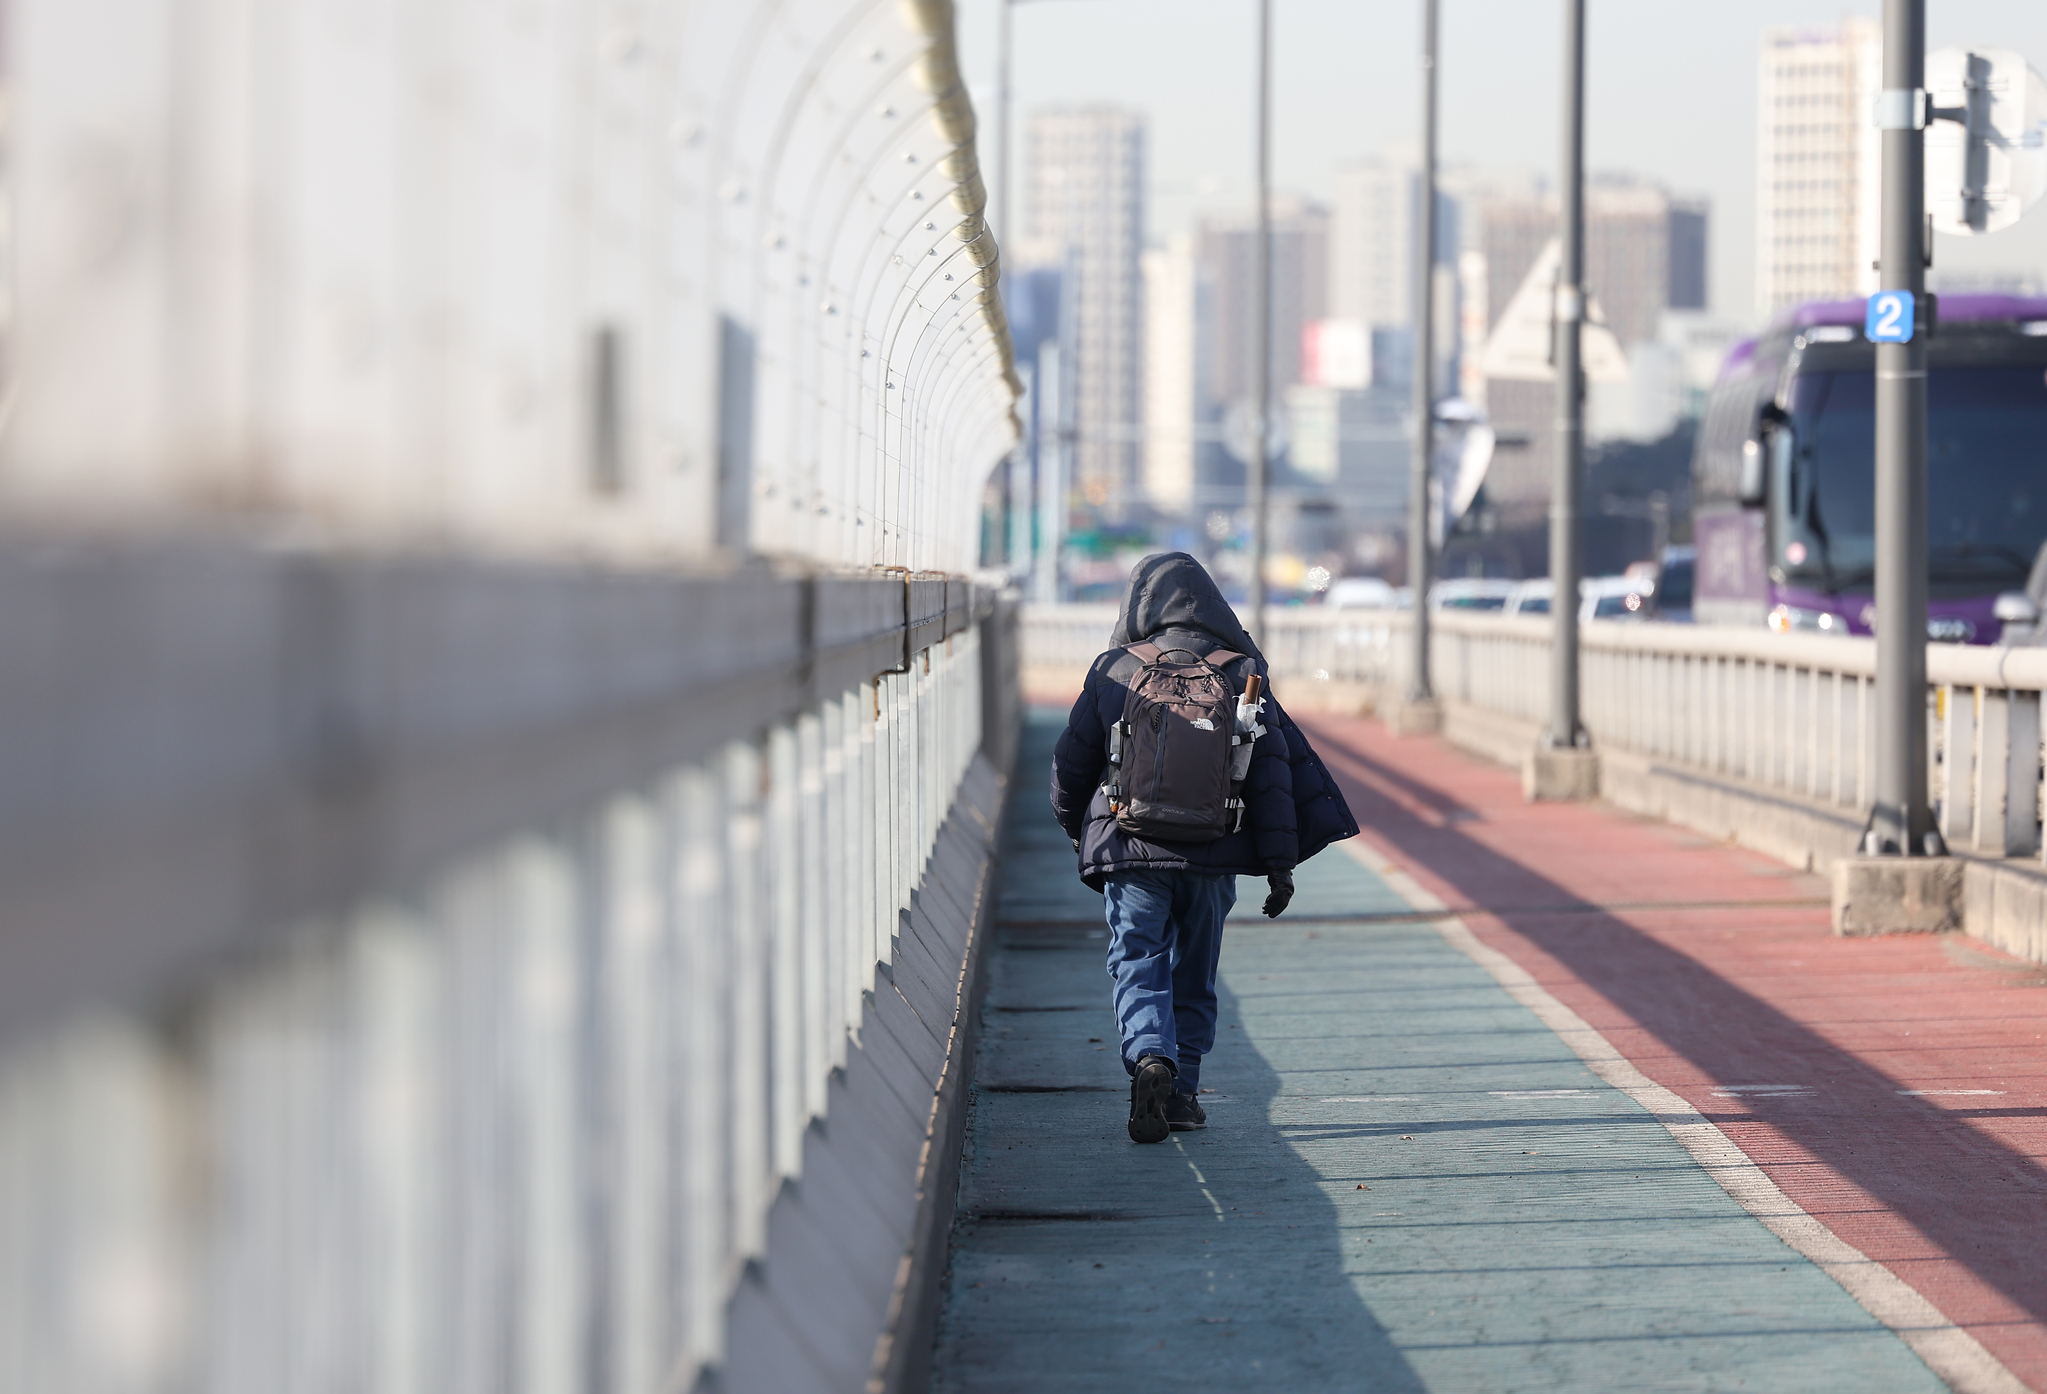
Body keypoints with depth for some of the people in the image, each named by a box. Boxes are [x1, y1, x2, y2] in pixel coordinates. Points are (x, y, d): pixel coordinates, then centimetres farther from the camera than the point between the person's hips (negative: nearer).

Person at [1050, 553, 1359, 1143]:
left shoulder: (1113, 672, 0)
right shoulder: (1240, 673, 1)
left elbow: (1071, 762, 7)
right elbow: (1272, 771, -2)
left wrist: (1076, 828, 25)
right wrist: (1279, 863, 2)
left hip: (1129, 847, -1)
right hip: (1212, 852, 1)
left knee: (1139, 963, 1)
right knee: (1194, 973, 15)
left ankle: (1150, 1057, -25)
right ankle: (1182, 1092, 18)